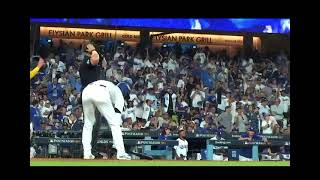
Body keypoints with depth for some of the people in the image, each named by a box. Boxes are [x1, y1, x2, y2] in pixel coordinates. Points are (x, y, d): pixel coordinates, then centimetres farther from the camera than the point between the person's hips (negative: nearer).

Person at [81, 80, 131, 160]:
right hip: (101, 94, -5)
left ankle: (86, 153, 16)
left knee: (88, 123, 21)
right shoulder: (119, 94, 26)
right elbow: (117, 112, 10)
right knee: (114, 123, 7)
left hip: (86, 91, 5)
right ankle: (121, 153, 1)